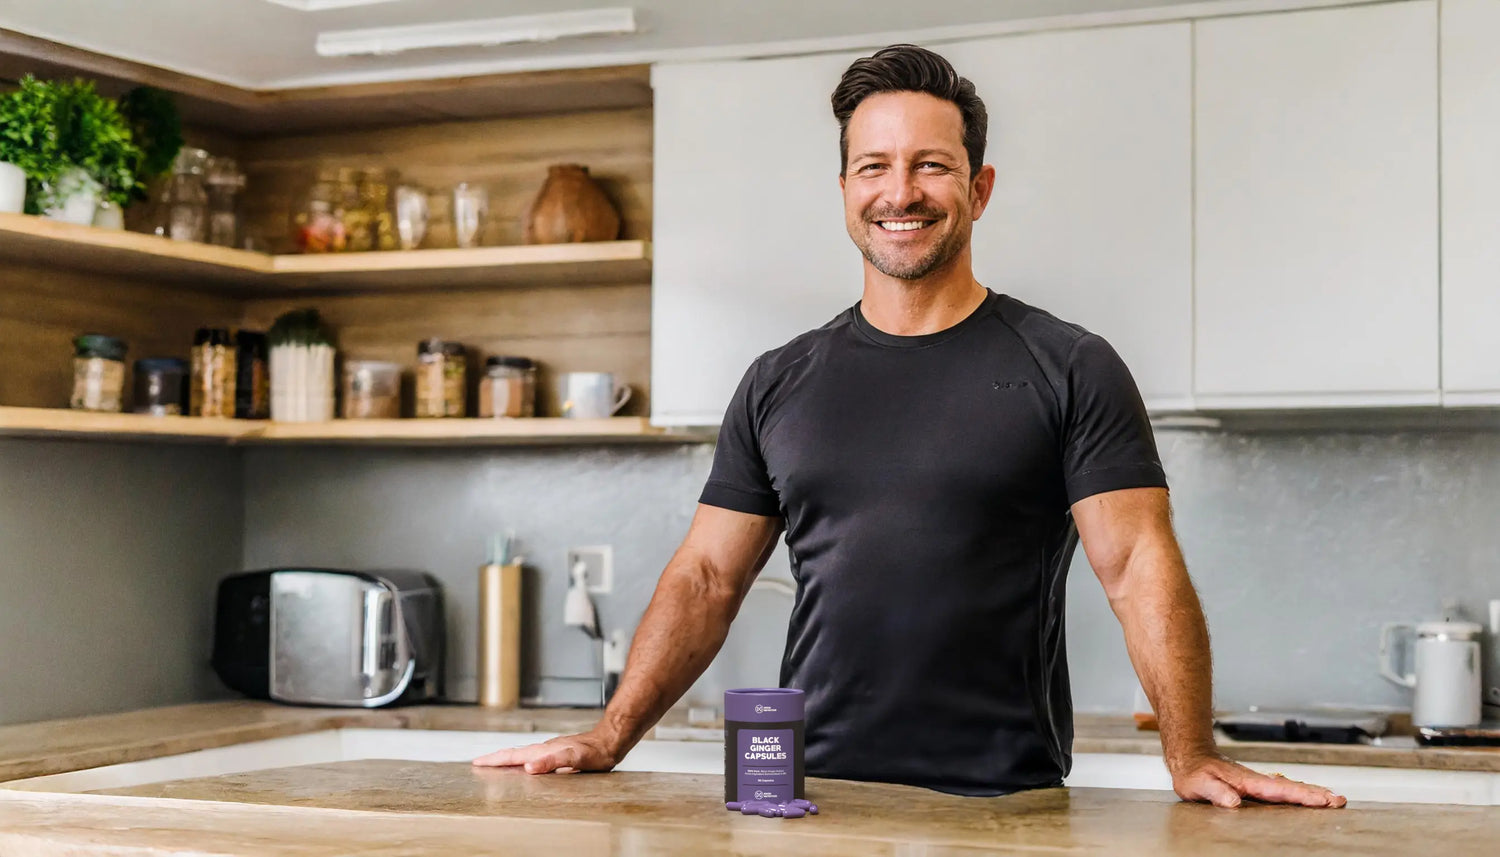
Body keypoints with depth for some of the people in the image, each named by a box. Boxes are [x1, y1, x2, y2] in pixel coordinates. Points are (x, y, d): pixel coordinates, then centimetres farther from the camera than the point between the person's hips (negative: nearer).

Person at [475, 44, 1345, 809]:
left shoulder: (1070, 370, 0)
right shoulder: (780, 385, 9)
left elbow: (1140, 569, -7)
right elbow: (707, 577, 9)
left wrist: (1193, 757, -20)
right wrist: (610, 738, -2)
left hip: (1006, 805, -2)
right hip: (815, 794, 3)